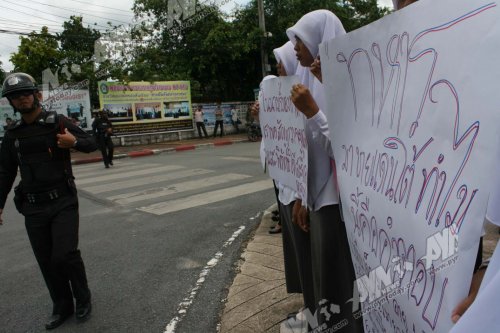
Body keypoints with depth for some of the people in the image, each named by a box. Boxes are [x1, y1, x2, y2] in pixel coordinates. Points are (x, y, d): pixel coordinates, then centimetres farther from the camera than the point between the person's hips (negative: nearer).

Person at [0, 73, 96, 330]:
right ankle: (62, 307, 27)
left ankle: (83, 299, 16)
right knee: (47, 262, 8)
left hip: (63, 202, -4)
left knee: (65, 255, -11)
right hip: (33, 208, 4)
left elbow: (91, 144, 1)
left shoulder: (57, 122, -3)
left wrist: (74, 142, -20)